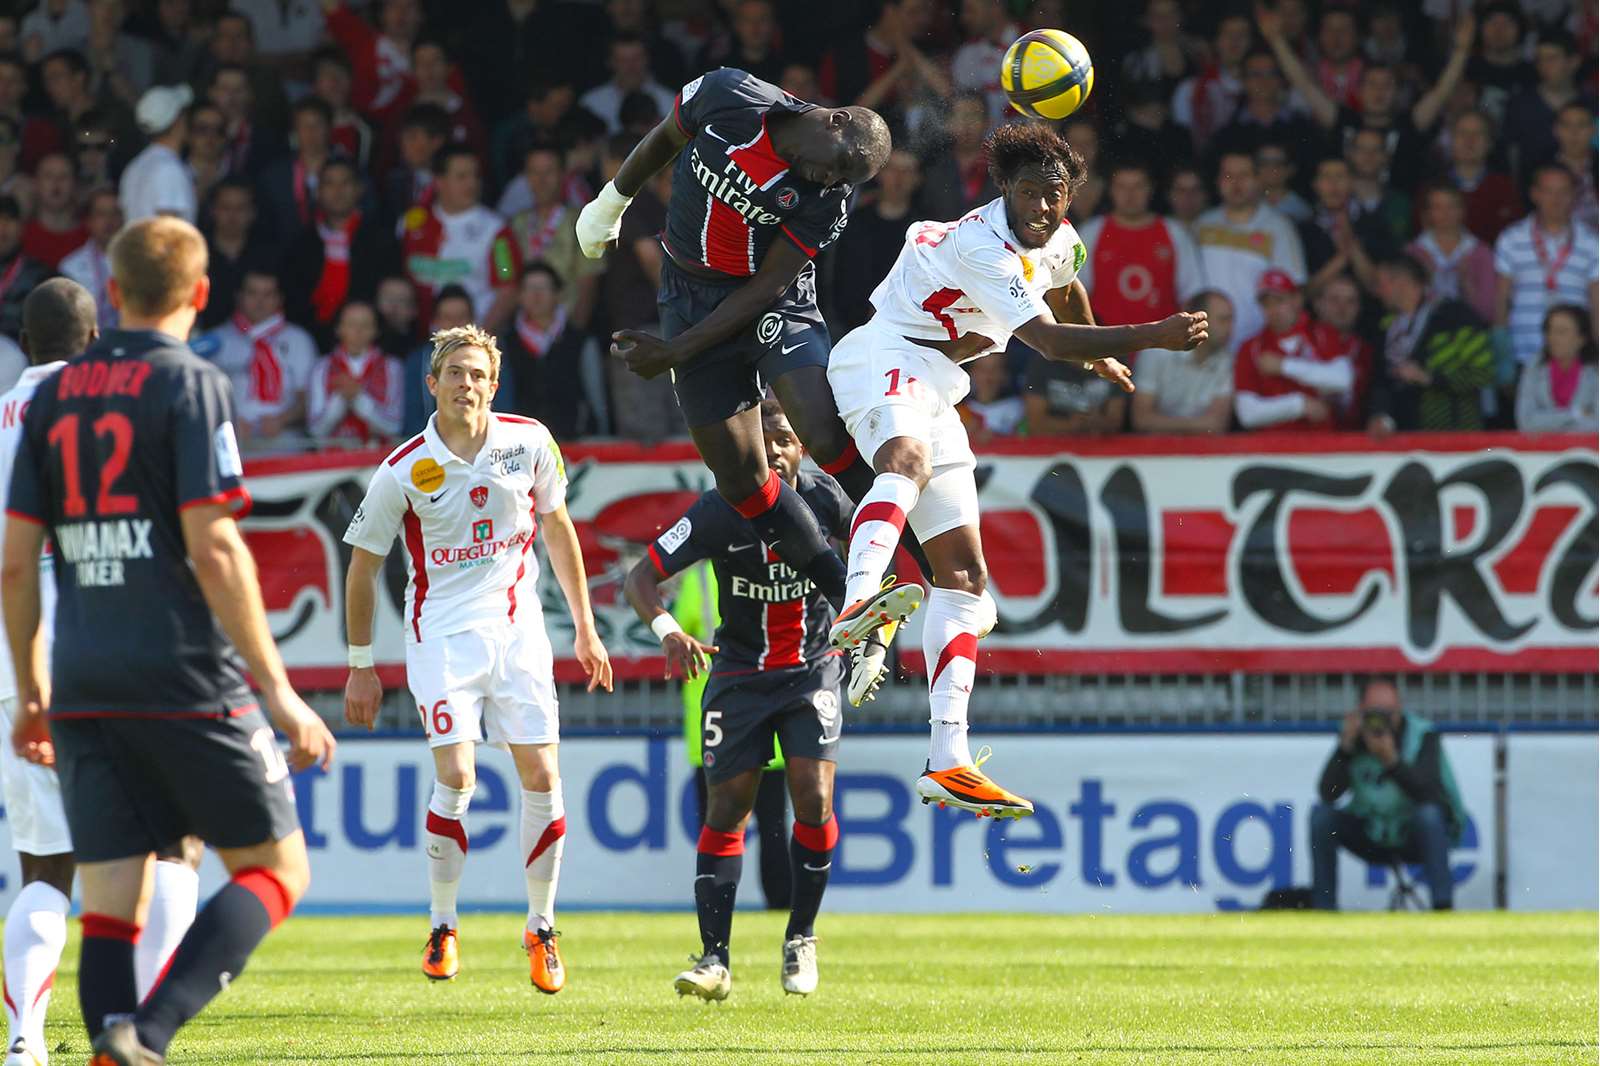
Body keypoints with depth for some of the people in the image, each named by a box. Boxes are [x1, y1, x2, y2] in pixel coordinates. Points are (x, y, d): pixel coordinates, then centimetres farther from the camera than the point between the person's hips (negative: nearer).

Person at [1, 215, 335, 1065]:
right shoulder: (189, 387, -5)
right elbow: (214, 550, -13)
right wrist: (277, 690, -10)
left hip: (85, 687, 5)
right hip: (187, 680, -5)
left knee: (112, 905, 6)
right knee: (276, 869, 5)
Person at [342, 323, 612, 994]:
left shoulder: (529, 443, -3)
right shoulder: (404, 472, -10)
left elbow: (556, 525, 13)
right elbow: (363, 565, 1)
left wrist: (585, 627, 14)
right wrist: (361, 667, 3)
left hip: (517, 625, 3)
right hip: (441, 631, -3)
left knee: (541, 775, -3)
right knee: (455, 776, -15)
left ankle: (541, 927, 12)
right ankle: (442, 928, 2)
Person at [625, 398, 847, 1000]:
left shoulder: (824, 498, -11)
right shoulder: (719, 513, -18)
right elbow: (641, 577, -18)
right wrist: (668, 632, -36)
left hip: (813, 668, 1)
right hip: (740, 673, -1)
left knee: (814, 802, -13)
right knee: (726, 810, -2)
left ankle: (801, 940, 6)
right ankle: (715, 960, 4)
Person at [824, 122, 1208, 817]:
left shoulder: (1058, 241, 11)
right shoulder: (982, 245, -20)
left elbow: (1065, 292, 37)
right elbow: (1049, 339, -29)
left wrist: (1099, 358, 54)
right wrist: (1150, 337, -36)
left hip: (934, 392, 10)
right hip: (884, 360, -10)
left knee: (965, 577, 4)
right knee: (910, 458, -44)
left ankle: (948, 760, 0)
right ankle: (856, 608, -72)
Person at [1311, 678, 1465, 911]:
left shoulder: (1423, 736, -16)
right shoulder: (1353, 734, -8)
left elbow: (1427, 793, -31)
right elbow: (1327, 794, -17)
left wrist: (1393, 762, -43)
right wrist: (1346, 747, -27)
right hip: (1372, 837, 3)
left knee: (1427, 813, -34)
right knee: (1321, 815, -16)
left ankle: (1443, 907, -35)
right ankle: (1323, 908, -12)